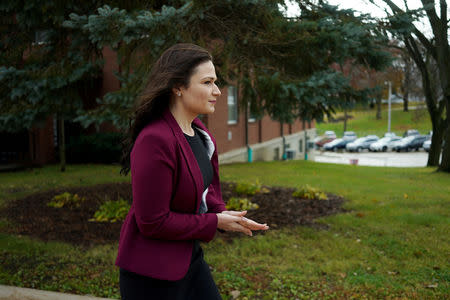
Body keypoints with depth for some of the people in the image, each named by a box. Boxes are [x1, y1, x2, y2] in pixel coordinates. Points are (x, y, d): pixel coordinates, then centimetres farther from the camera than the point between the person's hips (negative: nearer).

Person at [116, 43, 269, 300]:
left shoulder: (198, 131, 3)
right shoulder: (155, 140, -26)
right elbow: (152, 222, -24)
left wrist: (223, 214, -5)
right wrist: (216, 221, -16)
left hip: (189, 256, 9)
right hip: (153, 271, -8)